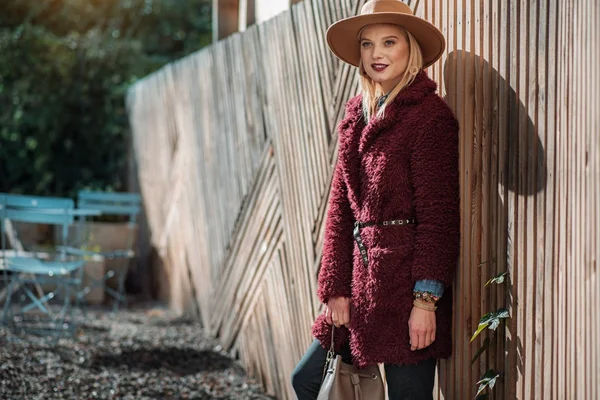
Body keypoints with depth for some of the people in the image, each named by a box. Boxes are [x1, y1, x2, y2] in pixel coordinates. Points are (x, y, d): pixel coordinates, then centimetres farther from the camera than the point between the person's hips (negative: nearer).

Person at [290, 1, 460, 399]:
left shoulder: (429, 115, -10)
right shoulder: (358, 115, 12)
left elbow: (438, 215, -14)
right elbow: (340, 206, 11)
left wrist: (425, 301, -18)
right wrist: (336, 288, 4)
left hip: (406, 280, -8)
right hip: (363, 282, 8)